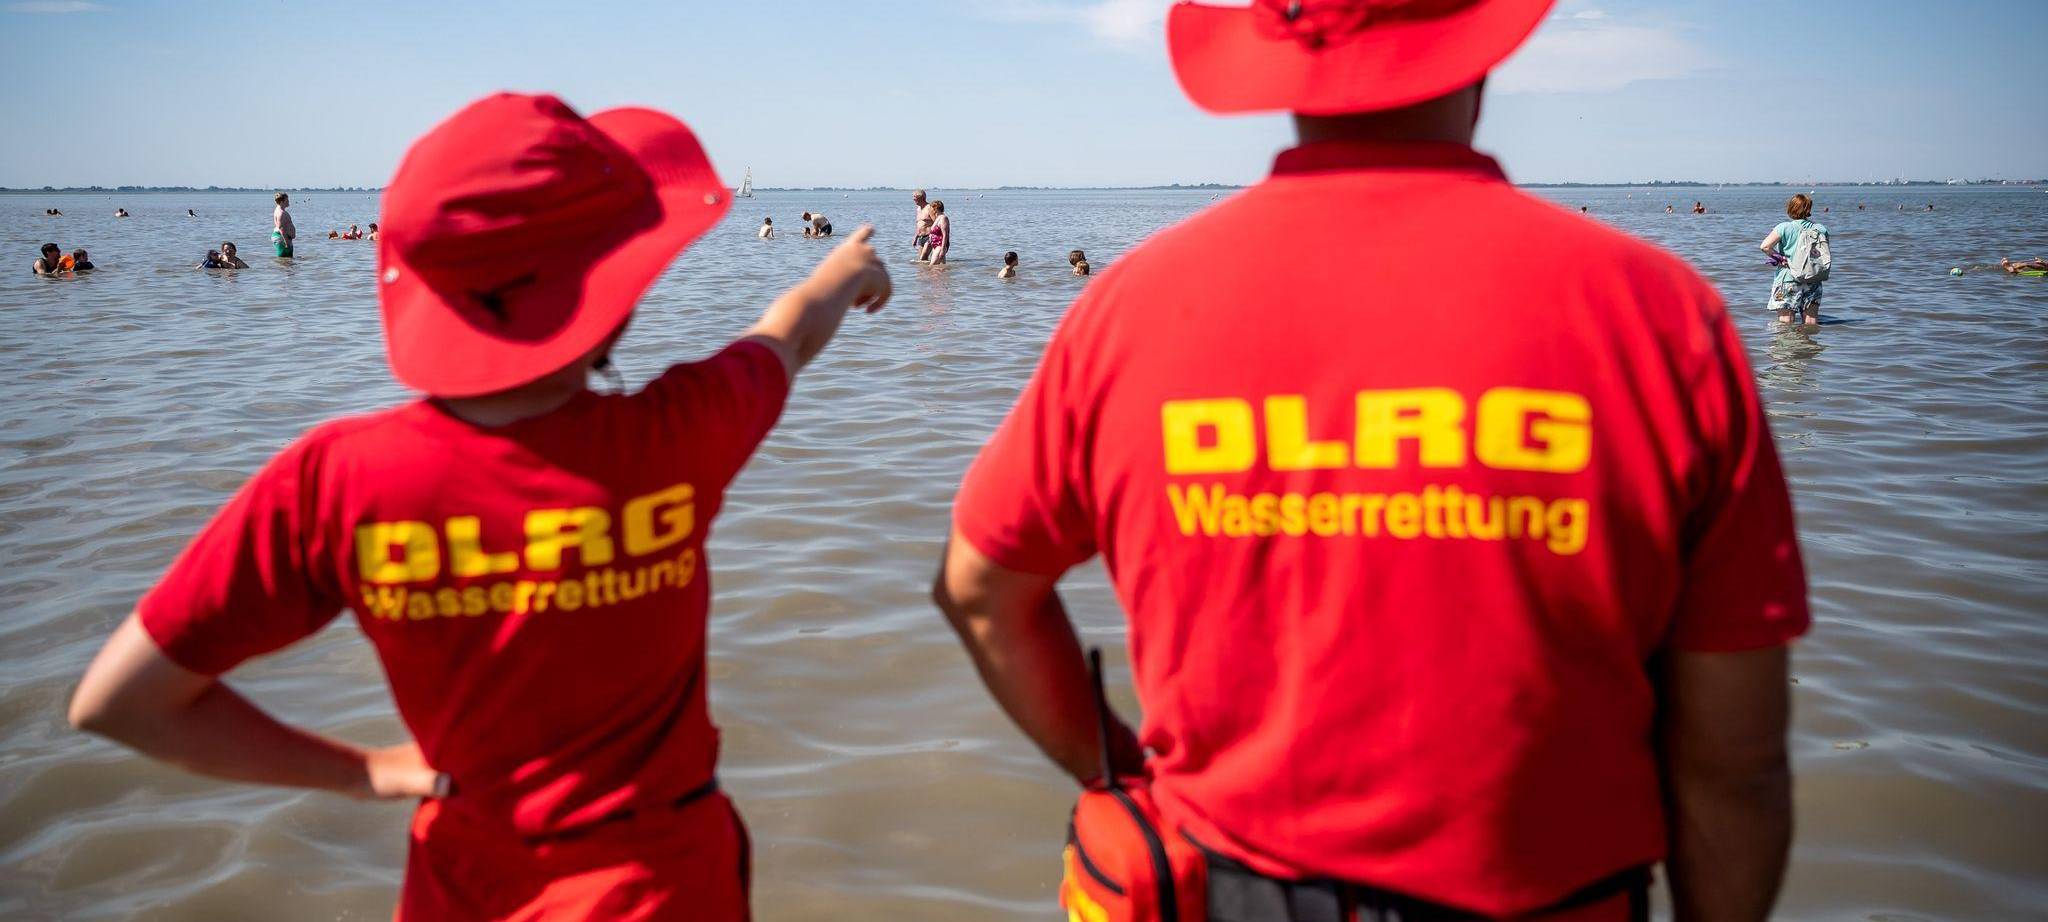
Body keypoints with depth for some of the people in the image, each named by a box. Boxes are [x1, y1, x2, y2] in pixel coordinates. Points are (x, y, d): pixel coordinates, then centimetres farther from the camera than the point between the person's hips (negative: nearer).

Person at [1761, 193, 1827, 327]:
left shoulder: (1784, 227, -8)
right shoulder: (1821, 229, 3)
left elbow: (1764, 246, -16)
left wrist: (1779, 258, -3)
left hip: (1788, 279, -3)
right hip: (1813, 281, 3)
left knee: (1785, 324, -1)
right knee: (1811, 324, 10)